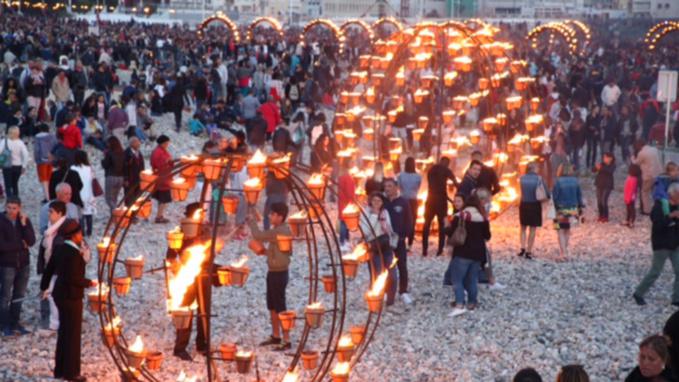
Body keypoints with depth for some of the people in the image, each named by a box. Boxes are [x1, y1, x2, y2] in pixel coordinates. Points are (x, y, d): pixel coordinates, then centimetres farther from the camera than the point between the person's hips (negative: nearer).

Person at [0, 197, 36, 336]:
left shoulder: (25, 220, 0)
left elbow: (31, 241, -9)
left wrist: (24, 224, -18)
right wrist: (21, 244, -13)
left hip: (23, 263, 4)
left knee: (19, 296, 12)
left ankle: (15, 323, 23)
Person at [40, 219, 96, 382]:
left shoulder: (60, 249, 5)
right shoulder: (73, 253, -21)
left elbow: (49, 269, 13)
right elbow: (73, 278, -25)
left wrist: (44, 287, 25)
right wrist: (89, 283, -12)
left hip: (60, 294, 9)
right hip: (71, 296, -9)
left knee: (64, 332, 18)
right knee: (73, 334, 2)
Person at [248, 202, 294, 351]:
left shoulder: (279, 231, -22)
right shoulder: (283, 230, 8)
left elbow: (258, 236, -24)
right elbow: (289, 251, 18)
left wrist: (252, 220, -9)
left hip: (279, 274, -10)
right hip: (273, 272, 10)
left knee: (280, 308, -5)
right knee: (272, 306, 19)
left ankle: (287, 342, -1)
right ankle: (276, 336, 32)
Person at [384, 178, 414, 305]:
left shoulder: (403, 202, -2)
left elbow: (409, 221, 0)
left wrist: (405, 235, -9)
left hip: (399, 240, -1)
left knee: (402, 266, 2)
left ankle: (403, 292, 10)